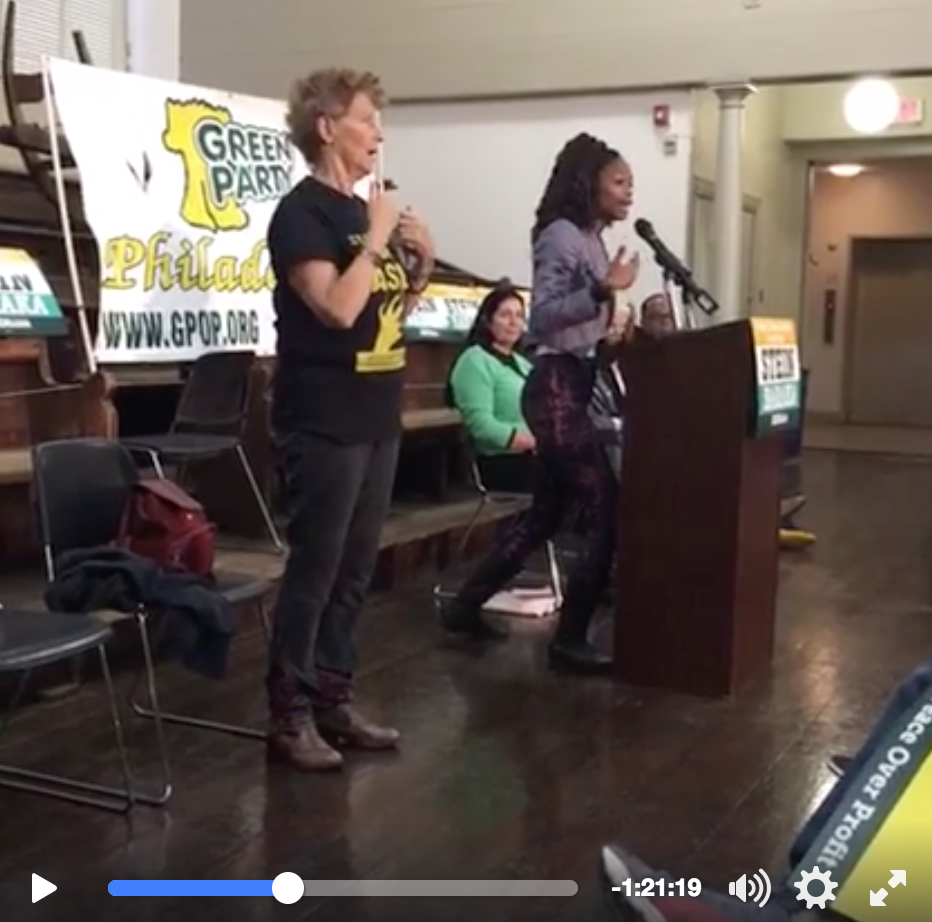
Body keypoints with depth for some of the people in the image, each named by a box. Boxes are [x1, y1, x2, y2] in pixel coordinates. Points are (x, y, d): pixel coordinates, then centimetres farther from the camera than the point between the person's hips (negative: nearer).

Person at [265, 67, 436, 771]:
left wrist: (423, 262, 5)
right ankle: (290, 715, 7)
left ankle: (333, 701, 22)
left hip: (377, 417, 8)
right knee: (313, 570, -3)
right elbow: (338, 307, -23)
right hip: (324, 422, -8)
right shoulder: (302, 212, -10)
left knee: (355, 571, 12)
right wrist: (376, 238, -15)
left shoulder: (365, 211, 14)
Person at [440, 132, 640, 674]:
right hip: (557, 388, -10)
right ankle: (570, 640, 1)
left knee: (547, 513, 15)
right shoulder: (561, 236, -11)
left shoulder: (593, 240, 16)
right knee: (605, 513, -8)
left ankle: (467, 606, 25)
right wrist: (603, 290, -29)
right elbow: (542, 317, -21)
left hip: (575, 386, 10)